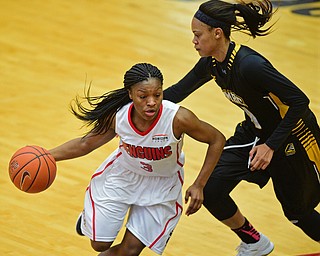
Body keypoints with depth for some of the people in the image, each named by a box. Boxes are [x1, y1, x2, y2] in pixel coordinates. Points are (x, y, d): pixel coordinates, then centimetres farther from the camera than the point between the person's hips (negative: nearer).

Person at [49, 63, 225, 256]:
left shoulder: (178, 118, -35)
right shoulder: (117, 116, -27)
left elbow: (217, 140, -18)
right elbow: (85, 145, -7)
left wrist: (199, 186, -20)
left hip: (161, 185, -1)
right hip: (122, 175, 1)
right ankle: (89, 218, 44)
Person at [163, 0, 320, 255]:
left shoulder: (249, 65, -33)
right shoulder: (212, 64, -9)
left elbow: (299, 101, -30)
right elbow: (176, 92, 6)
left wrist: (271, 145, -29)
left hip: (293, 137, -7)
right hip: (255, 132, 7)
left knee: (297, 211, 8)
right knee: (210, 190, -8)